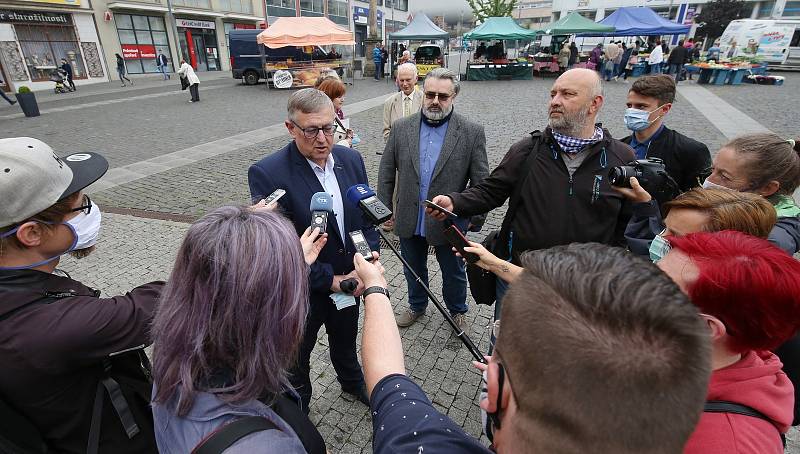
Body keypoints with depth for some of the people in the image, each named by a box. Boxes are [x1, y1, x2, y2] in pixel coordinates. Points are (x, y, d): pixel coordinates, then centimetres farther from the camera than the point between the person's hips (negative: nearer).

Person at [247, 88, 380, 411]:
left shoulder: (351, 159, -7)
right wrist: (328, 280, -19)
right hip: (303, 293, -4)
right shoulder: (267, 174, -25)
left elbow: (367, 216, 1)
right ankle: (297, 413, 52)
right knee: (296, 356, 23)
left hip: (349, 280, 5)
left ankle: (352, 382, 61)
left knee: (345, 340, 31)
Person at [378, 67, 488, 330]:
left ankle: (457, 311, 46)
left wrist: (476, 219, -6)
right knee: (414, 269, 23)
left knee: (453, 272, 19)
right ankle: (417, 306, 49)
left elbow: (481, 181, -6)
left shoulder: (471, 132, -10)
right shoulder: (401, 128, -3)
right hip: (409, 220, 2)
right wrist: (384, 210, 2)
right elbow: (386, 173, 2)